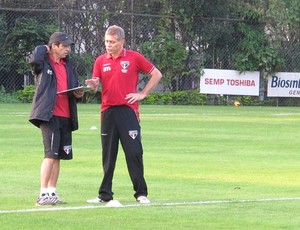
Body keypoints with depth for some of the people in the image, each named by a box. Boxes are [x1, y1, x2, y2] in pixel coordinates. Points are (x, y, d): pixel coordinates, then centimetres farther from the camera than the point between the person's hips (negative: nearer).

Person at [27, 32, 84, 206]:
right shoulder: (43, 63, -3)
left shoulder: (69, 65, 18)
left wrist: (78, 94, 1)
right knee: (51, 154, -12)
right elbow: (33, 60, -27)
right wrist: (42, 48, -7)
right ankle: (43, 195, -9)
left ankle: (52, 193, 18)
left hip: (66, 116, 7)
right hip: (49, 115, -7)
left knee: (59, 155, 10)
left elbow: (75, 87, 24)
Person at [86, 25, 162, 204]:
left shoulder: (134, 58, 1)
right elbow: (95, 87, 4)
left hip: (128, 110, -3)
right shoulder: (101, 61, 10)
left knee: (134, 152, -5)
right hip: (108, 112, 3)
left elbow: (157, 75, 6)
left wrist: (143, 94, 0)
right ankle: (105, 194, 10)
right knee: (108, 154, 6)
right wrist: (92, 84, -19)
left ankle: (141, 193, 3)